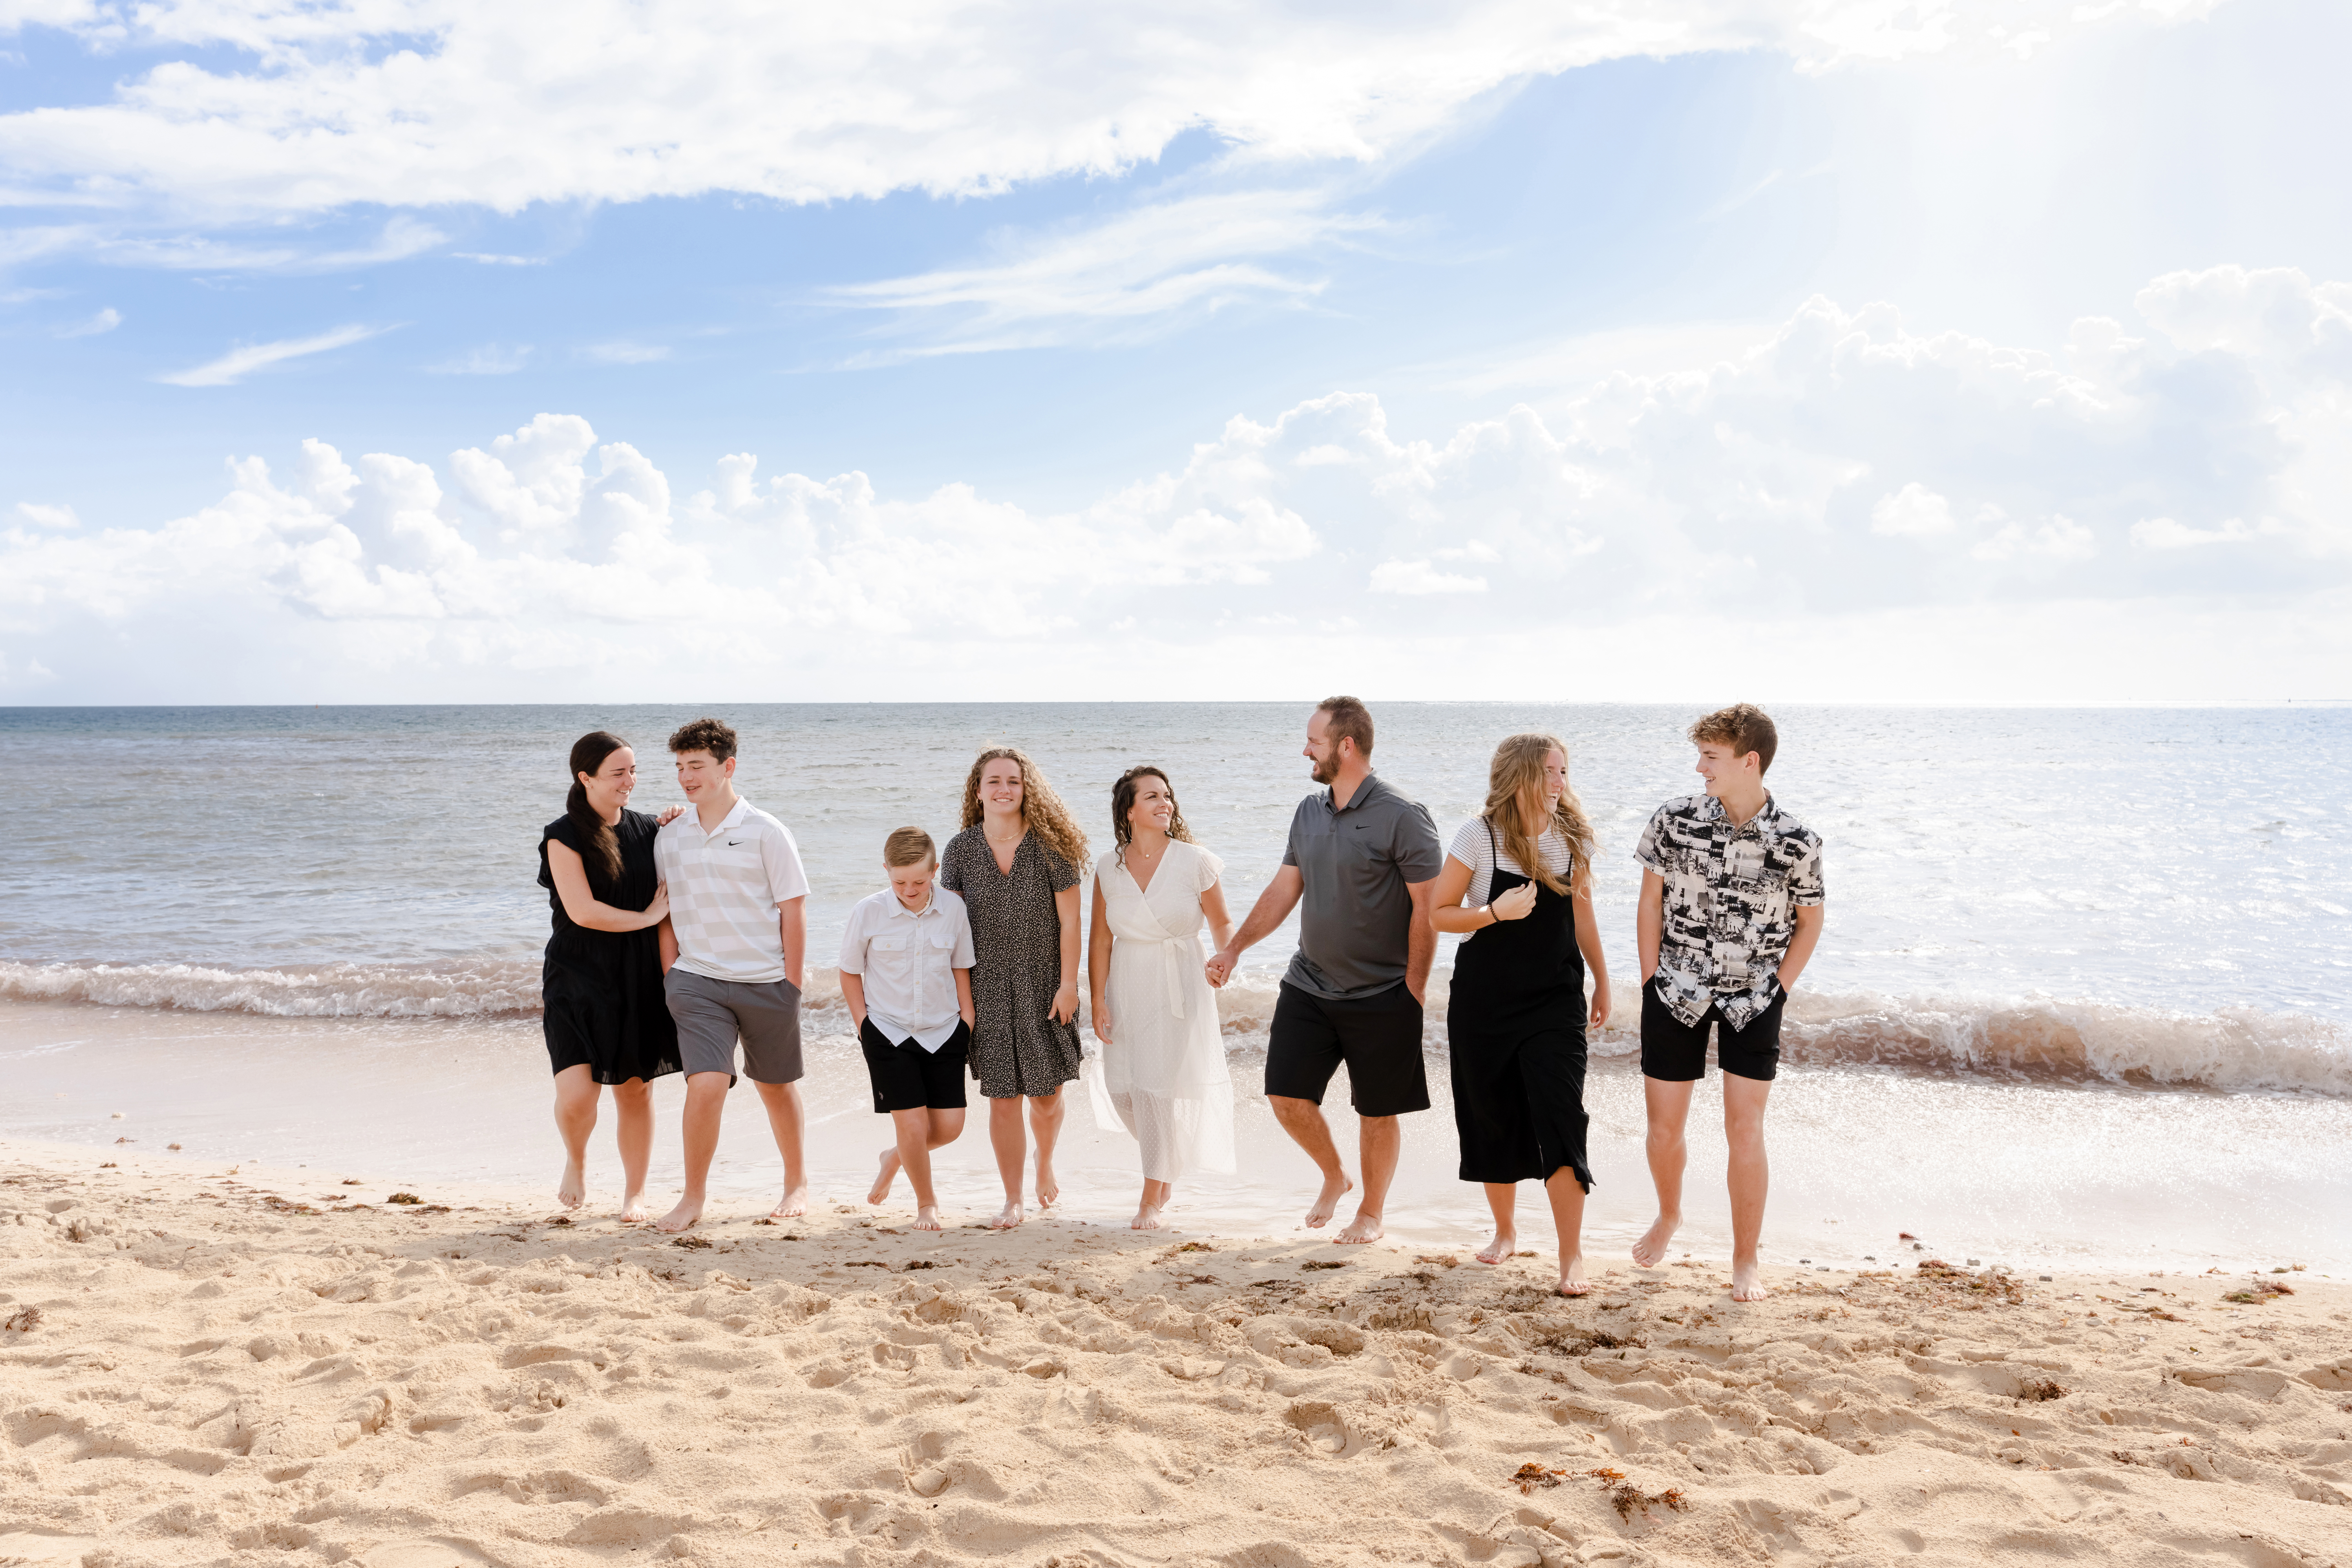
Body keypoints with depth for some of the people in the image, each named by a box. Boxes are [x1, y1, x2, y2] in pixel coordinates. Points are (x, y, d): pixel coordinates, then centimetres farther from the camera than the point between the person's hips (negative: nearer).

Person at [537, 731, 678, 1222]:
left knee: (636, 1089, 7)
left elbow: (666, 905, 14)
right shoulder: (564, 837, -7)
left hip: (637, 981, 4)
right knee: (576, 1097, -14)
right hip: (578, 979, -4)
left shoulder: (647, 832, 7)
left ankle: (634, 1195, 23)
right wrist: (647, 918, -6)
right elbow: (583, 911, -13)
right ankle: (576, 1161, 19)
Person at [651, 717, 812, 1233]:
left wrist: (792, 984, -7)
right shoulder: (670, 837, 6)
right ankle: (693, 1198, 3)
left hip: (766, 982, -1)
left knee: (777, 1087, 12)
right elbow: (667, 913, 13)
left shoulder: (764, 832, -5)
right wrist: (670, 977, 6)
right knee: (706, 1085, -13)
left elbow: (793, 910, -4)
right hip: (697, 982, 2)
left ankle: (797, 1184, 32)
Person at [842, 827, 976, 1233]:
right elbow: (850, 972, 2)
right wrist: (864, 1025, -2)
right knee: (912, 1123, -6)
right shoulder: (867, 912, -10)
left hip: (944, 1031, 2)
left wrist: (968, 1020, 4)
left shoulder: (953, 908, -5)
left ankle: (895, 1158, 33)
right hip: (888, 1032, -2)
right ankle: (926, 1202, 18)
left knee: (949, 1126, 2)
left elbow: (961, 967, 7)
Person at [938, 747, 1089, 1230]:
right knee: (1002, 1099, -1)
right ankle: (1013, 1202, 12)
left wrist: (1068, 984, -8)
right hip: (988, 989, 1)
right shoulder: (961, 849, -2)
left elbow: (1070, 920, -4)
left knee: (1046, 1094, 8)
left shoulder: (1050, 846, -6)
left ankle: (1046, 1162, 40)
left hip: (1044, 986, -1)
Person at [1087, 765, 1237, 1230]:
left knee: (1159, 1087, -6)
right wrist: (1097, 1000, -1)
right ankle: (1172, 1160, 37)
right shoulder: (1109, 871, 1)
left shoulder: (1195, 862, -6)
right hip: (1127, 991, 3)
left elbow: (1222, 922, 2)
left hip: (1179, 989, -3)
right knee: (1123, 1091, 5)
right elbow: (1101, 941, 3)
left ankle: (1152, 1199, 10)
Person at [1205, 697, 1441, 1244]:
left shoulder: (1402, 816, -14)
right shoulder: (1309, 811, 6)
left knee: (1377, 1111, 6)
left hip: (1381, 995, -6)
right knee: (1286, 1095, 3)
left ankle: (1371, 1213, 27)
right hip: (1308, 985, 6)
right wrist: (1235, 948, 9)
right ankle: (1334, 1177, 30)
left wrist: (1412, 991, -13)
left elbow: (1427, 907, -13)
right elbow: (1284, 890, 14)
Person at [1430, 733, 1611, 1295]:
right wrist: (1496, 912, -21)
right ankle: (1505, 1231, 31)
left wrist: (1602, 982, 19)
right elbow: (1438, 913, -6)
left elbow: (1582, 916, 14)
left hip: (1555, 1000, 1)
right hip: (1485, 1000, -1)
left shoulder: (1572, 836, 2)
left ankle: (1572, 1258, -4)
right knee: (1494, 1121, 9)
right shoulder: (1479, 836, -9)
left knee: (1561, 1119, -10)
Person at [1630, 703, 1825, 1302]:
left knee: (1745, 1128, -2)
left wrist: (1777, 989, -1)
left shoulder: (1797, 843, -10)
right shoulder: (1675, 820, -8)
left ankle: (1745, 1261, 13)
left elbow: (1809, 921, 4)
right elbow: (1651, 904, 1)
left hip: (1753, 1000, -1)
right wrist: (1653, 981, 0)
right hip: (1676, 994, 2)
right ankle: (1669, 1216, 37)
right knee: (1664, 1125, 8)